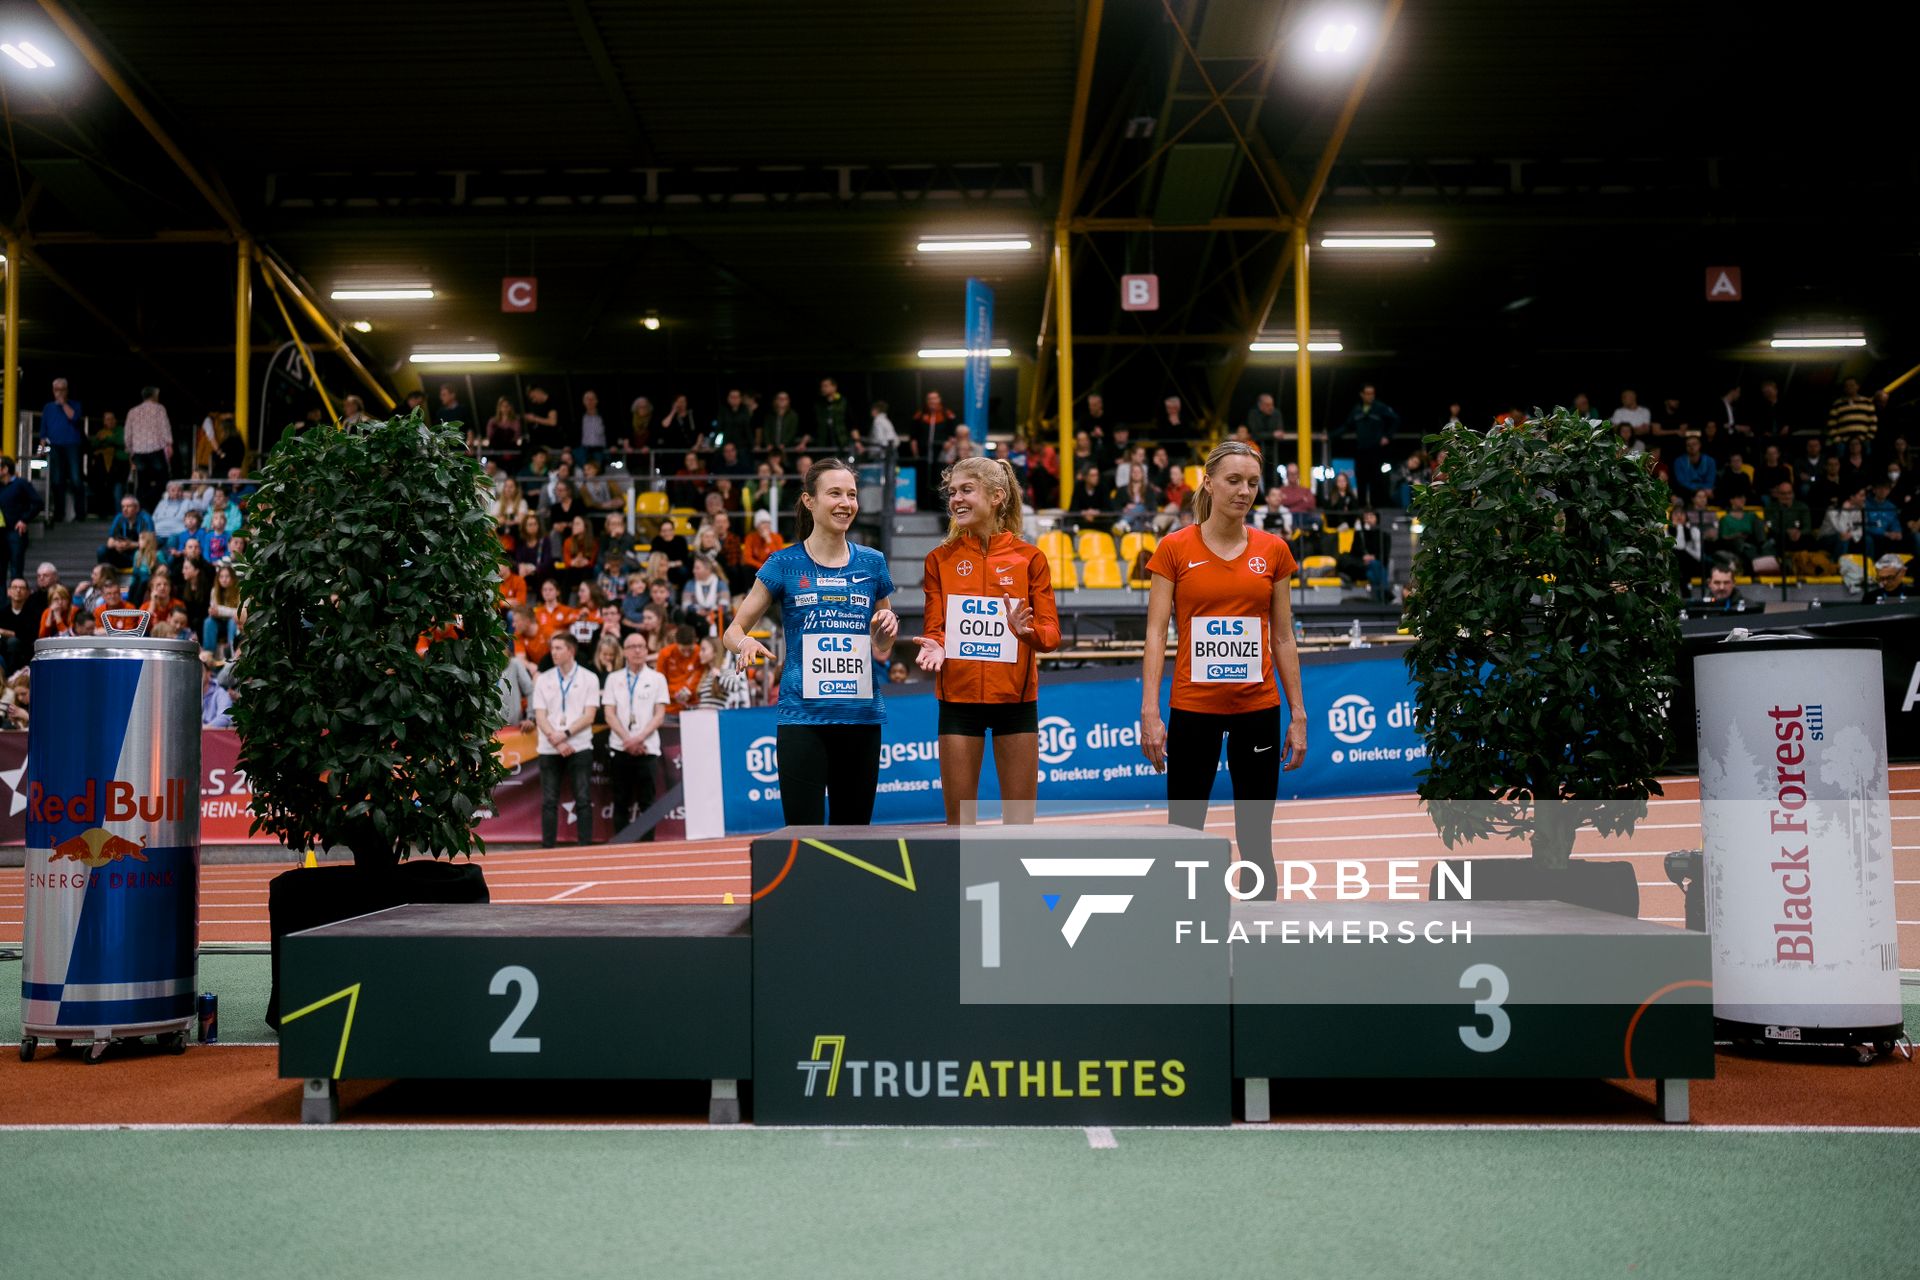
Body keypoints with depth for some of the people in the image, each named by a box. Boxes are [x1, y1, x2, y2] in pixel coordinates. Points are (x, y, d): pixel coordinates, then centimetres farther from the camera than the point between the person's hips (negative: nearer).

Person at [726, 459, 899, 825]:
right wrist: (745, 643, -18)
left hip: (862, 716, 3)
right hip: (803, 718, -3)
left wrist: (887, 634, -6)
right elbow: (734, 630, 4)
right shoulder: (784, 564, 1)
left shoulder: (872, 563, 8)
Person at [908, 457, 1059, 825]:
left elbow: (1051, 635, -2)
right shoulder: (940, 559, 4)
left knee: (1019, 817, 5)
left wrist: (1027, 630, -24)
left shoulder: (1030, 557, 0)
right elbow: (935, 629, 3)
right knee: (959, 818, 6)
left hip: (1016, 698, -1)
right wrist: (934, 646, -19)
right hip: (958, 697, 1)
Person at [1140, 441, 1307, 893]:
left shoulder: (1273, 551, 4)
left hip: (1257, 707, 2)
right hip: (1192, 707, -1)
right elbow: (1155, 635, -4)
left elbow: (1283, 638, 8)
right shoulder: (1174, 548, -2)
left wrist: (1298, 714, 4)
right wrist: (1149, 711, -12)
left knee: (1256, 840, 7)